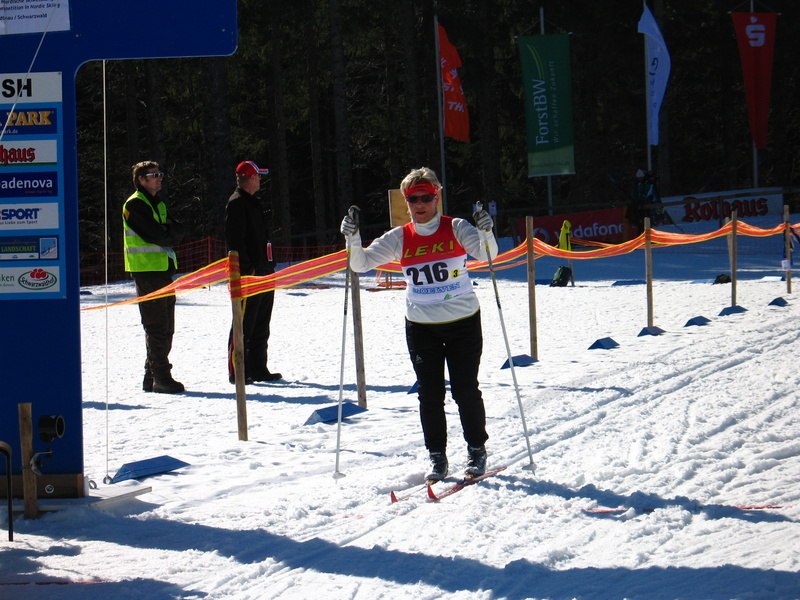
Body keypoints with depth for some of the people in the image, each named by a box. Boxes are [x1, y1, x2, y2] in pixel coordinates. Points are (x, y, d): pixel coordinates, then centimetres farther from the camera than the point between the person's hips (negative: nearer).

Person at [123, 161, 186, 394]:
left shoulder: (159, 204, 21)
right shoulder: (135, 204, -6)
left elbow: (176, 233, 10)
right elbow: (153, 235, -17)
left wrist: (171, 231, -8)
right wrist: (170, 234, -1)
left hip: (164, 269, 9)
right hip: (146, 269, -9)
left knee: (166, 328, 9)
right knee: (156, 326, -11)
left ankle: (152, 376, 16)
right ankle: (161, 377, -12)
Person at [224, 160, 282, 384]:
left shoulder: (252, 202, 20)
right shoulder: (237, 203, -10)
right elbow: (235, 240, -18)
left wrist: (269, 268, 20)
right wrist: (247, 269, -23)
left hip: (262, 272, 10)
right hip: (249, 273, -10)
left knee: (260, 325, 12)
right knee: (244, 325, -7)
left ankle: (258, 369, 17)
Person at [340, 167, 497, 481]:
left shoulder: (456, 229, -6)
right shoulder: (399, 238, 1)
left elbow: (485, 254, -21)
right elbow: (361, 263, -2)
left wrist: (485, 233, -41)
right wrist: (353, 240, -20)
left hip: (463, 322, -2)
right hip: (420, 324, 2)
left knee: (466, 390, 1)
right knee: (429, 393, 2)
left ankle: (477, 451, 17)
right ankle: (437, 457, 12)